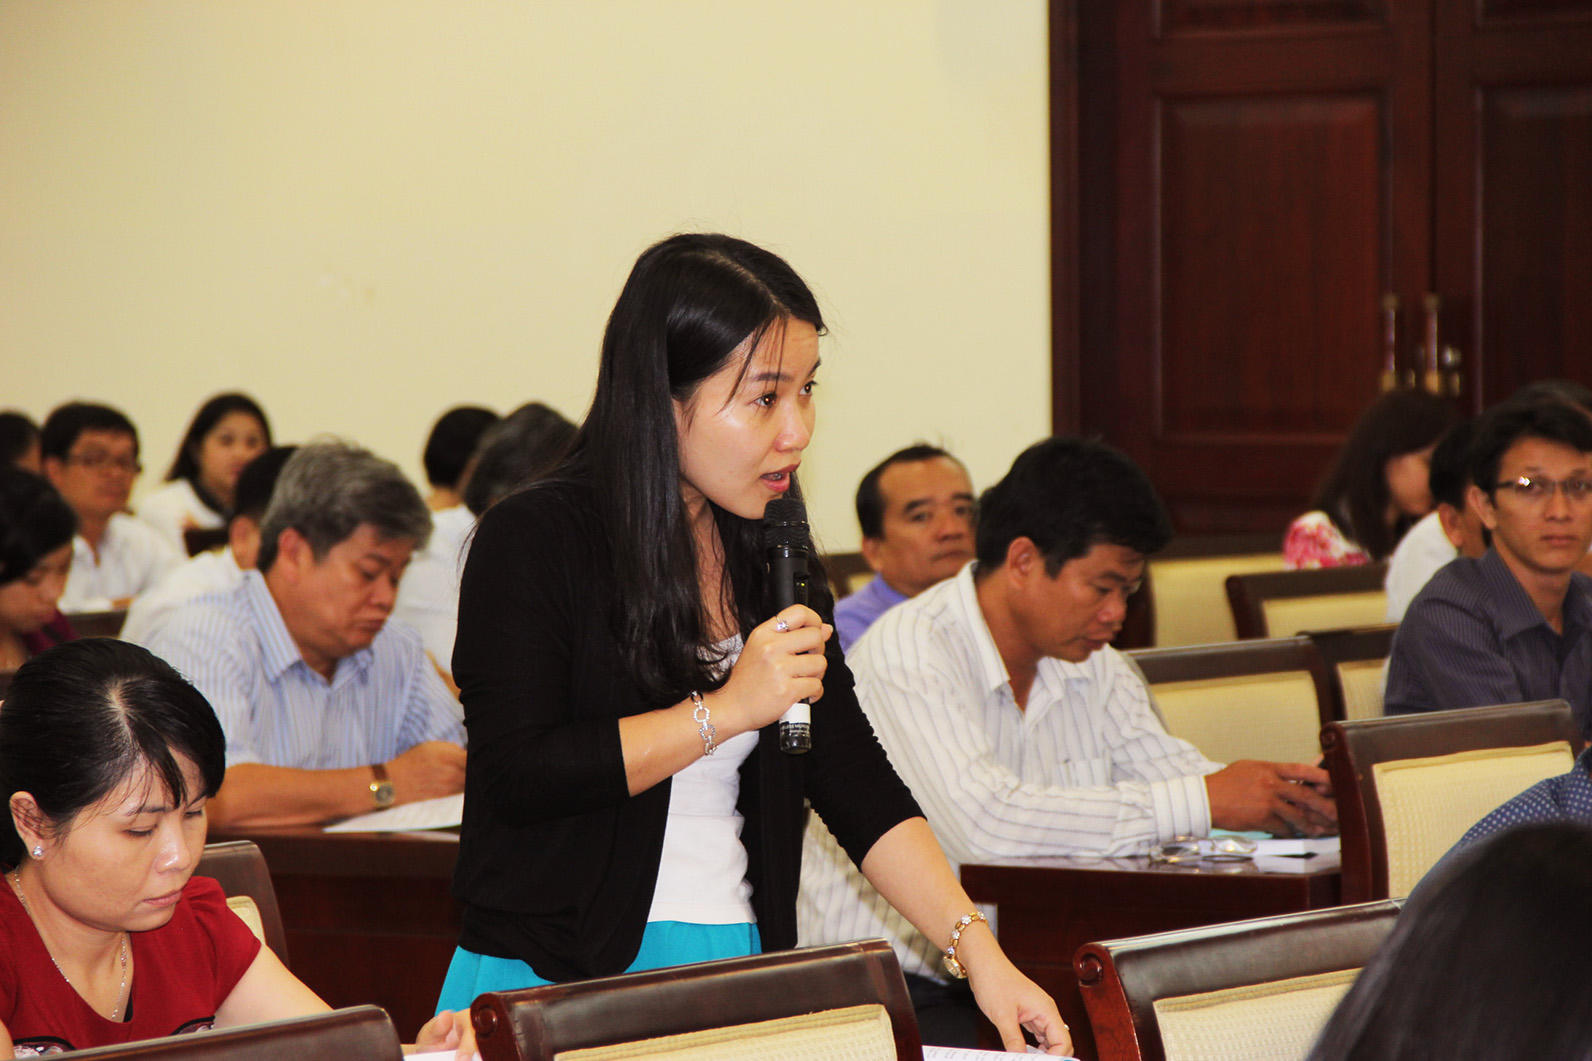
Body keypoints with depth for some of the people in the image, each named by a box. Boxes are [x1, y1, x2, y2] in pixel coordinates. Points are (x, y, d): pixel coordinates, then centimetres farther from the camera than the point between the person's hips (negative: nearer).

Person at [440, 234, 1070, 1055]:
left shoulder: (769, 556, 11)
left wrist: (976, 947, -2)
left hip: (734, 974, 6)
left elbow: (854, 781, 9)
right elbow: (516, 775, -15)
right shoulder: (531, 541, -7)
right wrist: (727, 710, -14)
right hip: (556, 983, -5)